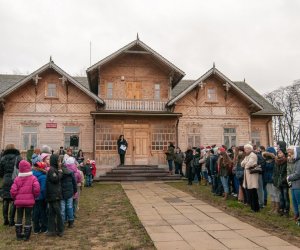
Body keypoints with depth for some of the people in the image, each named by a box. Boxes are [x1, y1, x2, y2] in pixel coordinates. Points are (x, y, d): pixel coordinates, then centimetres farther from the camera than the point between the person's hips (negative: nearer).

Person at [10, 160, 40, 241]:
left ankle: (18, 235, 20)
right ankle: (26, 235, 9)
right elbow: (36, 188, -18)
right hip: (29, 201, -2)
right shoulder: (33, 178, -7)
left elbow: (13, 191, -7)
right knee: (28, 218, 7)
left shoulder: (17, 179, -1)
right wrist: (35, 196, 1)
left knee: (19, 217, 15)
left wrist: (15, 198, 10)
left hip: (19, 201, 2)